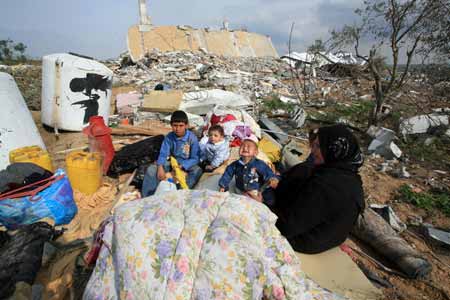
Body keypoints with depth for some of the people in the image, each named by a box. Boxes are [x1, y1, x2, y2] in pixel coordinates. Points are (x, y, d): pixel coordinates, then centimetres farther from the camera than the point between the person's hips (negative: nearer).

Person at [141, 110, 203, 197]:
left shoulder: (192, 138, -19)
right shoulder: (169, 137, -10)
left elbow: (195, 158, -19)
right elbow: (163, 154, -10)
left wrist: (182, 166, -32)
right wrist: (160, 167, -29)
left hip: (187, 164, -3)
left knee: (197, 170, -35)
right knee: (151, 169, -16)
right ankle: (148, 197, -12)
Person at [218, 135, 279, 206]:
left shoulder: (259, 164, -15)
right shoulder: (235, 165, -4)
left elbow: (267, 173, -24)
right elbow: (227, 175, 9)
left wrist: (273, 180, -44)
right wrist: (223, 186, 11)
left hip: (256, 193, -4)